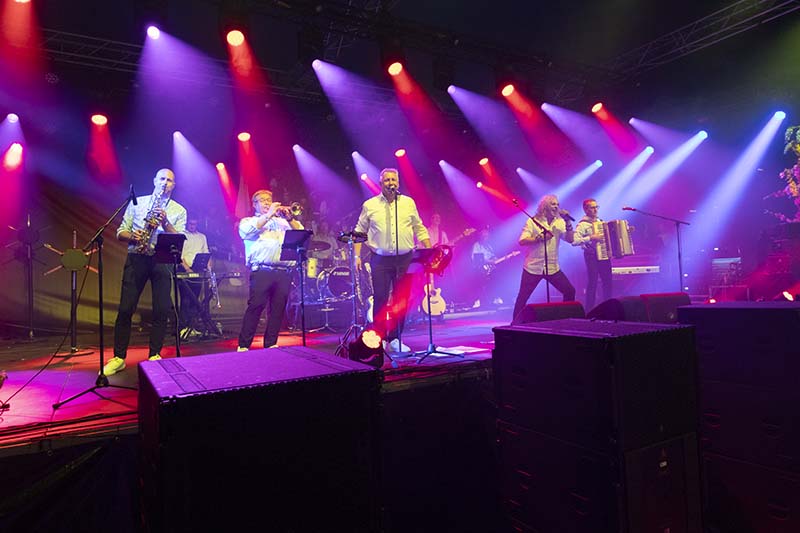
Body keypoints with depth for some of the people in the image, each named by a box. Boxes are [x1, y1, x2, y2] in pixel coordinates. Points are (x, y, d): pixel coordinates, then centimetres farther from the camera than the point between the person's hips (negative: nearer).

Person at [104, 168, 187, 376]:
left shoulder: (179, 210, 11)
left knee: (161, 310, -3)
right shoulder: (137, 202, 13)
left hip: (162, 260, 0)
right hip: (136, 258, 0)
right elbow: (120, 232, 11)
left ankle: (154, 355, 9)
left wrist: (165, 222, -15)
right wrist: (132, 237, -11)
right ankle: (119, 357, 6)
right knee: (125, 309, -3)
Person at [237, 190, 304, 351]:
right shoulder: (248, 221, 18)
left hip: (284, 272, 3)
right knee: (255, 307, -10)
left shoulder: (282, 221, 26)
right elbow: (247, 231, -5)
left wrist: (289, 218, 0)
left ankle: (271, 344, 9)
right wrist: (268, 215, -4)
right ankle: (243, 345, -7)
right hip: (262, 270, -3)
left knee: (278, 310, 2)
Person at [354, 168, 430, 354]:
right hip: (380, 260, -2)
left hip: (405, 259, 2)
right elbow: (359, 232, 8)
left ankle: (395, 339, 15)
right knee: (380, 299, -3)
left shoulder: (408, 203, 10)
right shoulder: (370, 205, 5)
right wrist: (357, 255, -2)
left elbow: (419, 229, 13)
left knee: (402, 301, 4)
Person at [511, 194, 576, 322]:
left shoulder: (560, 222, 8)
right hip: (533, 267, -4)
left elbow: (570, 239, -1)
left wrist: (568, 222, -11)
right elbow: (522, 241, -13)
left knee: (570, 291, 1)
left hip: (553, 267, 4)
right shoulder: (533, 221, -4)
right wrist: (540, 237, -22)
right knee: (523, 297, -1)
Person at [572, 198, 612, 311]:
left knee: (608, 282, 12)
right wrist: (591, 238, -28)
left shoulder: (599, 221, 12)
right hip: (592, 256, -7)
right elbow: (574, 241, -25)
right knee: (592, 284, -3)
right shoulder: (582, 224, -12)